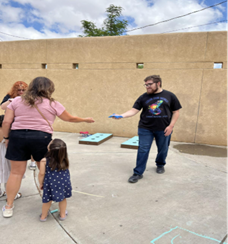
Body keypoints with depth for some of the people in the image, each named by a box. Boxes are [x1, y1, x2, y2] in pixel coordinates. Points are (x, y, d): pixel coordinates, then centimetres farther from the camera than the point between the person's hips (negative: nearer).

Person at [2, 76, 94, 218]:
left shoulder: (17, 101, 8)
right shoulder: (52, 104, 2)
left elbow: (6, 122, 3)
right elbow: (70, 118, 9)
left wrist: (7, 137, 14)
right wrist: (86, 120, 23)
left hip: (18, 136, 3)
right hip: (41, 138, -2)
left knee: (16, 172, 12)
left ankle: (9, 207, 21)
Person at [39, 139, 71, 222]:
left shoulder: (44, 161, -14)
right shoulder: (65, 160, -7)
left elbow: (41, 174, -9)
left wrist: (41, 183, 6)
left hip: (50, 183, -1)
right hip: (64, 182, 2)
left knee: (48, 200, 16)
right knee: (63, 198, 19)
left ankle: (43, 216, 34)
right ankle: (62, 214, 36)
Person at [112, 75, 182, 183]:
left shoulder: (169, 96, -1)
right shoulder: (143, 97, 1)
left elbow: (176, 112, 2)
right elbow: (134, 110, -6)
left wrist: (170, 126, -8)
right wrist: (121, 116, -22)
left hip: (163, 129, 0)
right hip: (145, 129, 0)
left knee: (163, 149, 15)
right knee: (143, 150, -2)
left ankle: (160, 164, 44)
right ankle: (138, 173, 9)